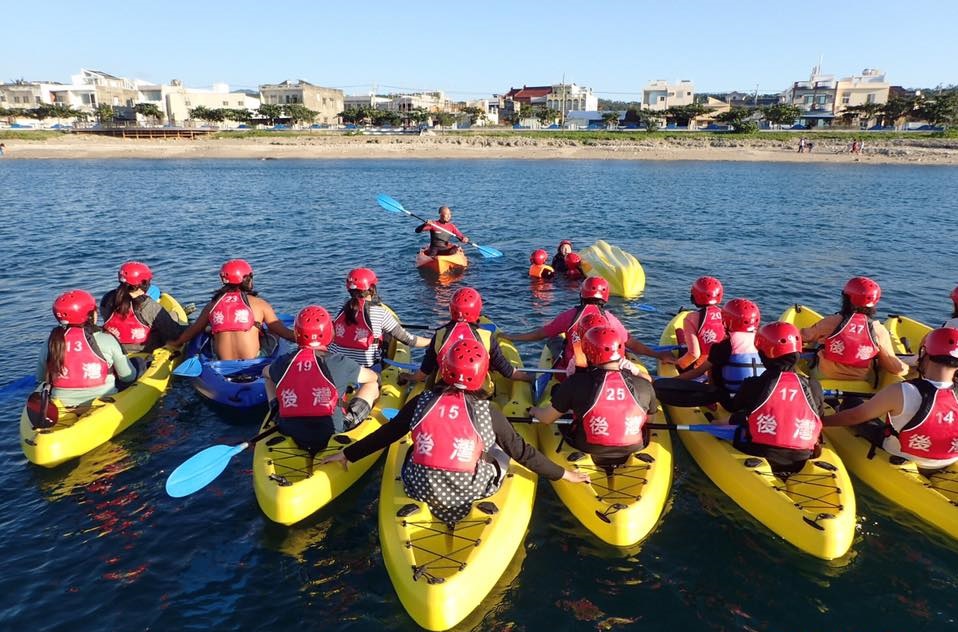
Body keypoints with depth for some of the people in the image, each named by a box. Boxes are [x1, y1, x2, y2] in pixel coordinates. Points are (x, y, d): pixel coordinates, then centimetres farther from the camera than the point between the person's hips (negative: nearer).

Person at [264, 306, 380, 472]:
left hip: (290, 434, 3)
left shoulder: (283, 363, -4)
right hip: (331, 433, -3)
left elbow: (265, 372, 23)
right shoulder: (338, 363, -12)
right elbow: (373, 377, 7)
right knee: (372, 385, 11)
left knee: (270, 379, 25)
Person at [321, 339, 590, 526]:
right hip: (470, 494, -2)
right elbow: (522, 452, -4)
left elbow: (384, 435, 2)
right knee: (501, 454, 21)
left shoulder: (421, 403, -8)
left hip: (420, 491, 2)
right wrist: (562, 473, 10)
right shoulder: (487, 412, -12)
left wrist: (347, 454, 18)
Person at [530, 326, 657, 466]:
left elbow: (547, 418, -7)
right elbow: (651, 415, 6)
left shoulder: (576, 383, -20)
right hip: (633, 450, 2)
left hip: (586, 449, -1)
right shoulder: (644, 386, -16)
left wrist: (535, 411, 17)